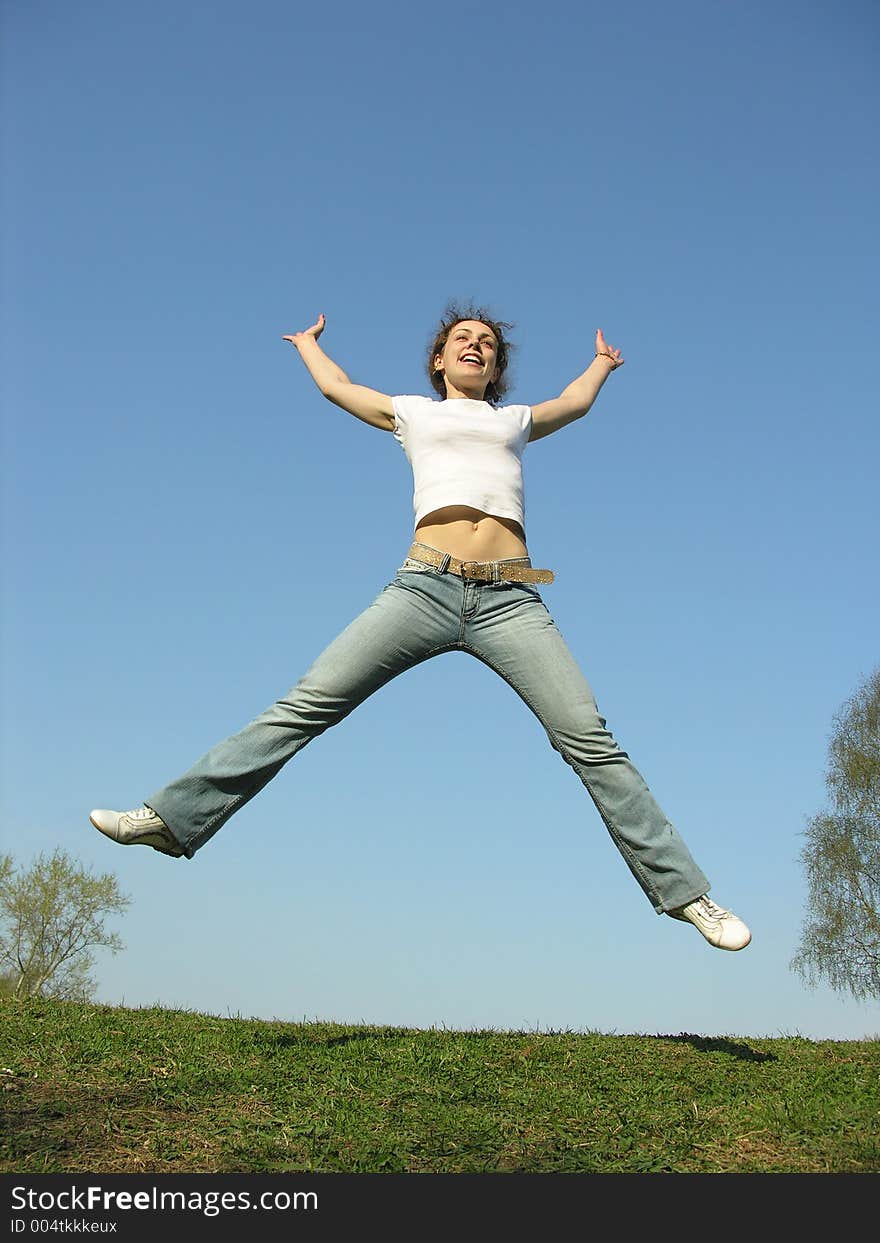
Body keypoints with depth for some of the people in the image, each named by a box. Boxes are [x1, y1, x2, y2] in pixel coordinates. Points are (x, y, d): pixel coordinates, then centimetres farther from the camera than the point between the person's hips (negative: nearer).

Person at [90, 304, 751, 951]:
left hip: (510, 599, 1)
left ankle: (683, 889, -5)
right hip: (424, 587, -1)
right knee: (307, 705, -11)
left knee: (589, 738, -10)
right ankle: (175, 817, -8)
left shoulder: (516, 420, 28)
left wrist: (603, 362, 68)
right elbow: (337, 386, 43)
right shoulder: (412, 412, 26)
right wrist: (309, 343, 61)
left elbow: (575, 401, 50)